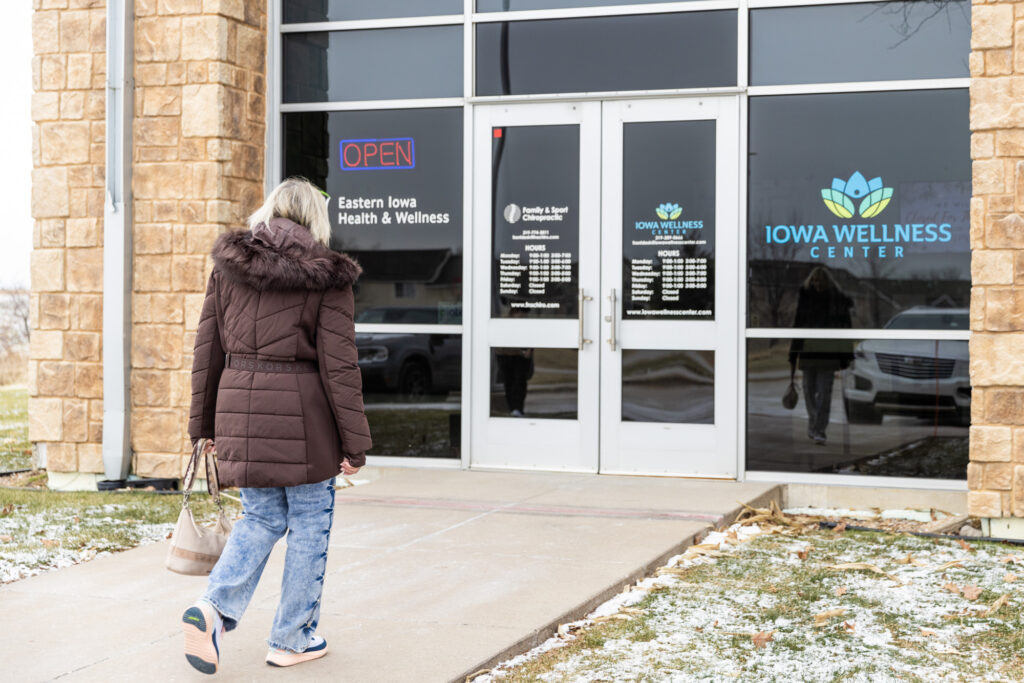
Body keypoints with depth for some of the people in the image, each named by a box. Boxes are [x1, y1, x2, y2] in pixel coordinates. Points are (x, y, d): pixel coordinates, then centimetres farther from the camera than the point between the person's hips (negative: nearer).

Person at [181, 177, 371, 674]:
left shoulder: (227, 267, 5)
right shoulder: (326, 278, -7)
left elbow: (207, 351, 7)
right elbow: (339, 366, -9)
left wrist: (203, 424, 16)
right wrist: (354, 442, -4)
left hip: (241, 408, 4)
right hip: (301, 411, -4)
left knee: (260, 518, 17)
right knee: (308, 524, 11)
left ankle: (213, 609, -4)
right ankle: (292, 639, 18)